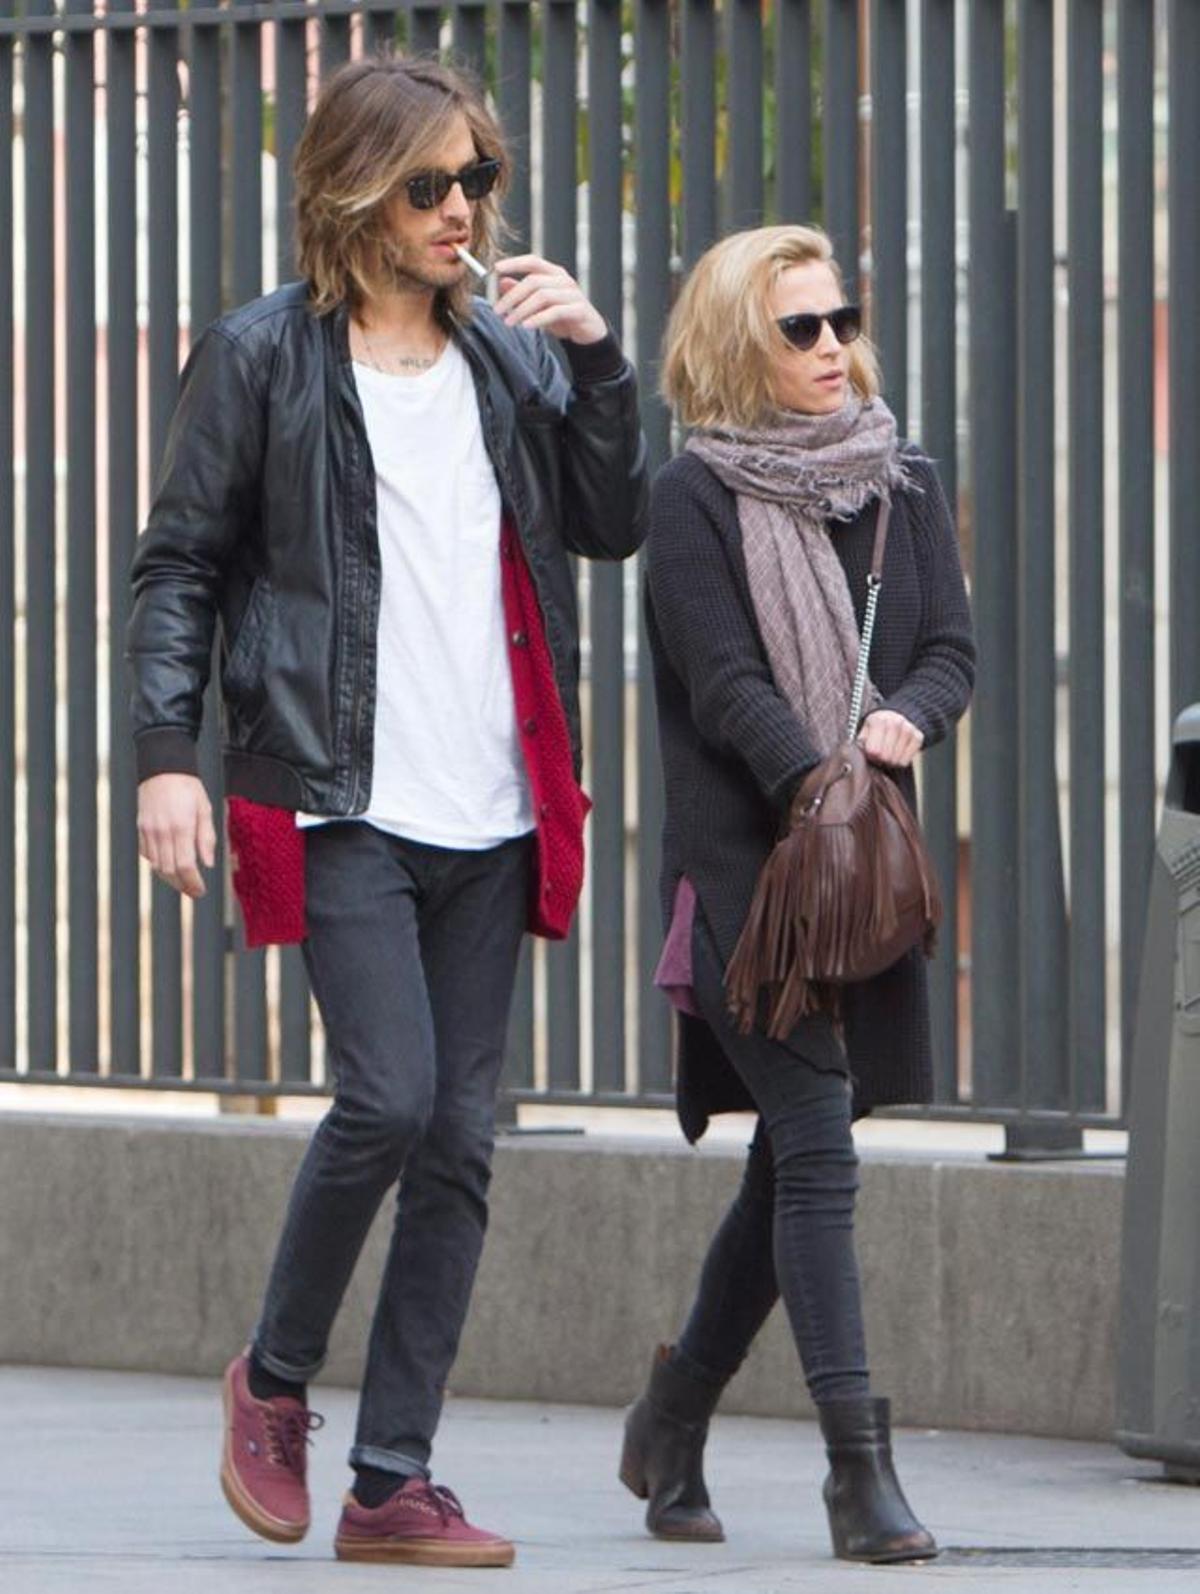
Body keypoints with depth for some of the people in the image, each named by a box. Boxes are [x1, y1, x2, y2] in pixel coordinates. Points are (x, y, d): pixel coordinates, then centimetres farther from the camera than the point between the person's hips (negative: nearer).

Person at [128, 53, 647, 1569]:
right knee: (388, 1099, -17)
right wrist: (166, 756, -9)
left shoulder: (506, 354, 14)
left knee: (459, 1139, 2)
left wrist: (596, 356, -2)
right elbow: (177, 566, 1)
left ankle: (393, 1483, 6)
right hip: (339, 800, -5)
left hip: (490, 811, 5)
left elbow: (611, 524, 11)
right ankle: (274, 1378, 8)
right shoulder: (264, 357, 1)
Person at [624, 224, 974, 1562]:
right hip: (743, 861, -6)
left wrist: (906, 722, -15)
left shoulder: (903, 486, 13)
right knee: (818, 1153, -14)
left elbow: (953, 647, 7)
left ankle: (674, 1416, 29)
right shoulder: (694, 499, -4)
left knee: (790, 1163, 11)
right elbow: (729, 686, -12)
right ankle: (858, 1464, -16)